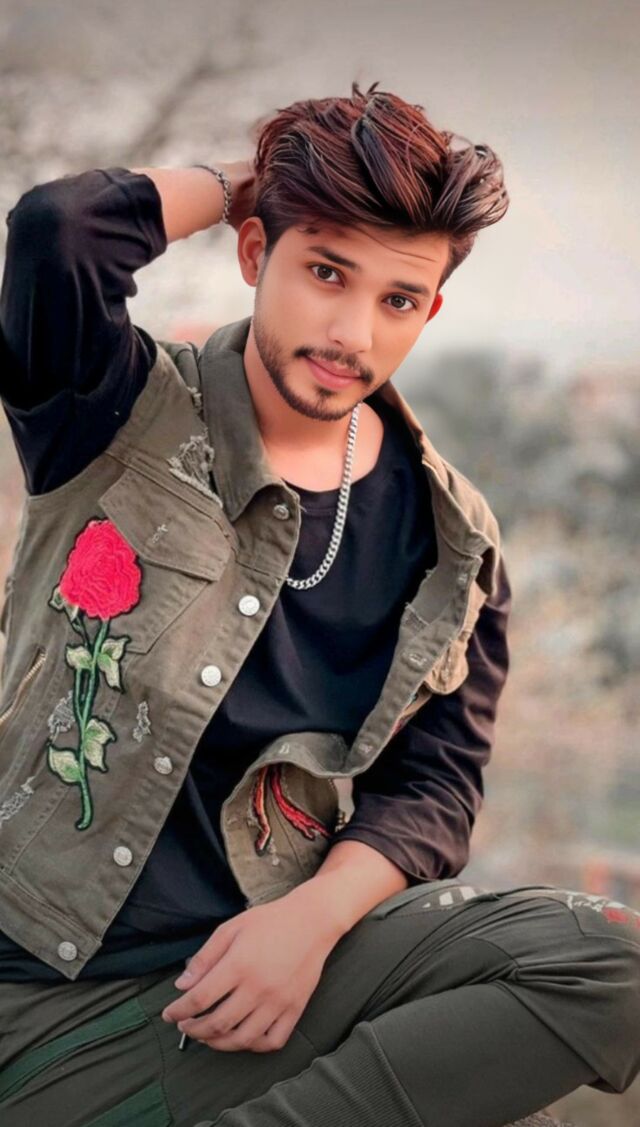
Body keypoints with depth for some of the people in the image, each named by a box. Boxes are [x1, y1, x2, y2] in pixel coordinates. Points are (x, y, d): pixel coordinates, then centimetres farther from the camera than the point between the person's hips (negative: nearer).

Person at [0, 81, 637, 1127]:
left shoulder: (449, 543, 7)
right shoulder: (128, 420, -2)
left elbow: (433, 784, 5)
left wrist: (313, 917, -15)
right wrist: (233, 181, -2)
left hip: (279, 958, 5)